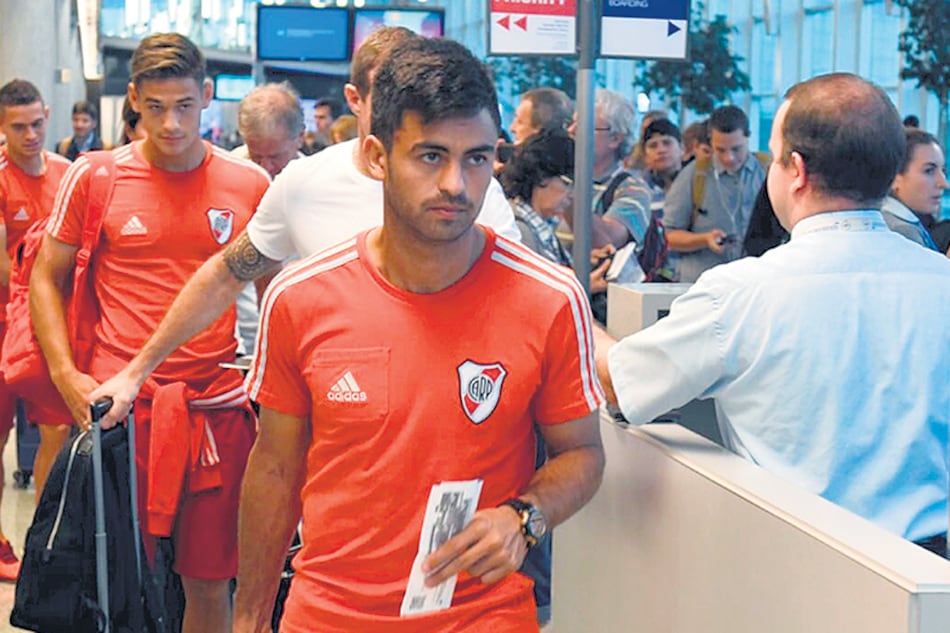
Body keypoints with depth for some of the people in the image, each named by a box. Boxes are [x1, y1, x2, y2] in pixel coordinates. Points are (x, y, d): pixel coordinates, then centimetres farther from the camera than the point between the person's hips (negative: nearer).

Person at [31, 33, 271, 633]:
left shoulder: (250, 184, 5)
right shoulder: (94, 177, 1)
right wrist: (66, 374, -3)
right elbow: (47, 277, 9)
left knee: (211, 583, 6)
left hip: (219, 410, 1)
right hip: (119, 406, -1)